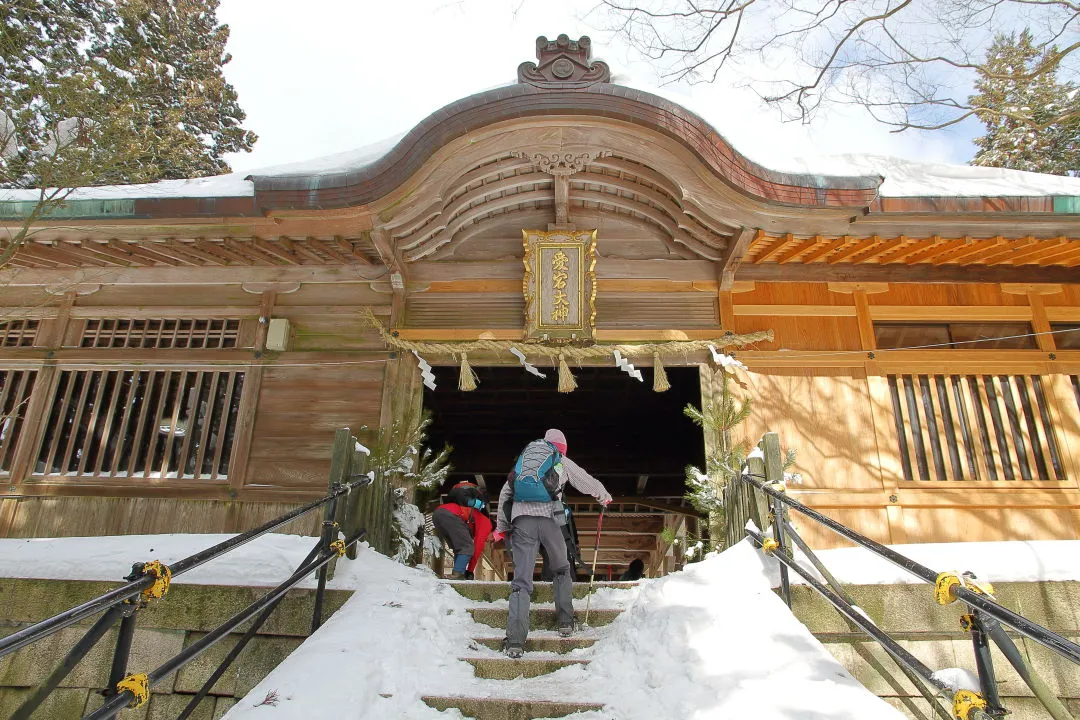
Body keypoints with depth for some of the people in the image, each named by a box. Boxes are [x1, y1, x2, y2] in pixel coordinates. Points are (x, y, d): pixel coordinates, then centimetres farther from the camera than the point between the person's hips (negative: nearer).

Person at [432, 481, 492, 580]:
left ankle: (457, 575, 11)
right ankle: (457, 574, -14)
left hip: (436, 513, 9)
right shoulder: (486, 523, 17)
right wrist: (470, 571, 14)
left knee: (459, 548, 21)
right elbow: (478, 548, 9)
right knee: (468, 548, 0)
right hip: (451, 514, -8)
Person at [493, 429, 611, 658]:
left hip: (521, 520, 2)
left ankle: (515, 641, -11)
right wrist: (605, 498, 50)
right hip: (548, 517, -2)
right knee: (561, 569, 23)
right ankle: (565, 622, 22)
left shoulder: (523, 459, 25)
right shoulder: (563, 462, 18)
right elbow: (589, 483, 29)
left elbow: (505, 493, 20)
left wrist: (501, 527, 22)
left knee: (521, 579, -1)